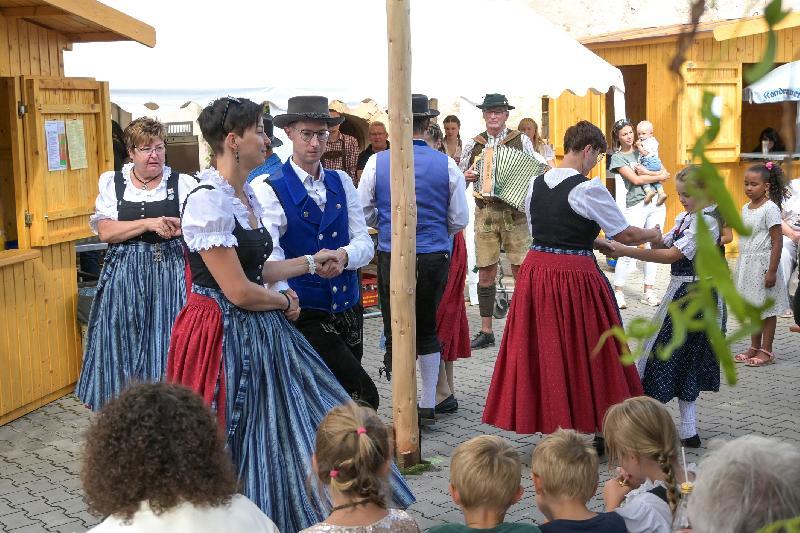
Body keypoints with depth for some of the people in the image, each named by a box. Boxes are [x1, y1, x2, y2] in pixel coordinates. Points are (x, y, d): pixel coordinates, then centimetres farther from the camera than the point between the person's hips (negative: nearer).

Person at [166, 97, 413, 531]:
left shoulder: (247, 195, 9)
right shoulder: (207, 201, -20)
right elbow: (239, 291, -21)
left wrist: (311, 262, 18)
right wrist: (285, 303, -5)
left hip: (260, 332, 9)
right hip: (226, 335, -9)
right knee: (238, 448, 4)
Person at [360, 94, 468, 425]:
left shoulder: (377, 162, -6)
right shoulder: (446, 165, -4)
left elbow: (364, 214, 2)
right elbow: (460, 220, 2)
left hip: (391, 257, -1)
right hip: (435, 258, 2)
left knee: (396, 333, 8)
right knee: (428, 332, 16)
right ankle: (428, 407, 24)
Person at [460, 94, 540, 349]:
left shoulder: (522, 141, 5)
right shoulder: (472, 144, 10)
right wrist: (466, 176, -6)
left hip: (515, 212, -2)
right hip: (485, 213, 2)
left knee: (521, 271, -3)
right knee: (485, 273, 4)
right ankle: (486, 331, 13)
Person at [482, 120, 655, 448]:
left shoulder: (536, 184, 8)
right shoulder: (588, 189, -12)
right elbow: (625, 235, -5)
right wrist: (653, 234, 16)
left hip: (536, 270, 6)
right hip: (574, 277, -6)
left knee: (544, 352, 12)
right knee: (583, 353, 6)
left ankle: (549, 425, 20)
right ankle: (603, 430, 19)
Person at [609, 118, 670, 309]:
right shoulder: (617, 157, 0)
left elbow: (665, 173, 6)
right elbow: (635, 180, -11)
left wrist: (646, 172, -10)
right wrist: (659, 176, -4)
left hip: (656, 204, 5)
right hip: (636, 205, -5)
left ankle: (649, 292, 13)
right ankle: (618, 291, 0)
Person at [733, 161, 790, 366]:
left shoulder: (770, 208, -13)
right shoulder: (745, 208, 9)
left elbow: (777, 242, -15)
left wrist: (772, 271, -18)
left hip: (763, 263, -7)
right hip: (746, 264, 7)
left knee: (767, 307, 2)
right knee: (753, 307, 14)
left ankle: (766, 351, 9)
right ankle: (754, 347, 24)